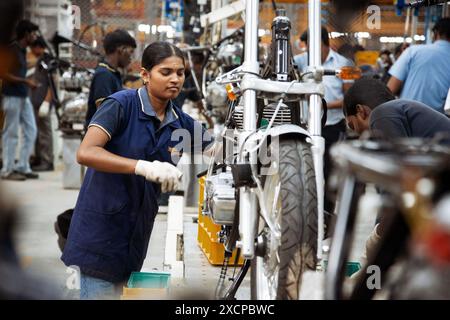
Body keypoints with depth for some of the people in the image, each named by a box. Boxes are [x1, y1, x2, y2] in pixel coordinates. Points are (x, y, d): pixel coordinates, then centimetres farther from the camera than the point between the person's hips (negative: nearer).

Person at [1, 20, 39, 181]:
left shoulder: (22, 50, 14)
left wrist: (28, 83, 11)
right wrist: (26, 81, -17)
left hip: (23, 96, 9)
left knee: (31, 131, 9)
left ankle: (22, 167, 15)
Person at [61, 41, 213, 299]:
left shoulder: (181, 122, 6)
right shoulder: (122, 105, -11)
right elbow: (86, 153, -23)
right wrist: (143, 167, -34)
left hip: (137, 234, 6)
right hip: (102, 228, -6)